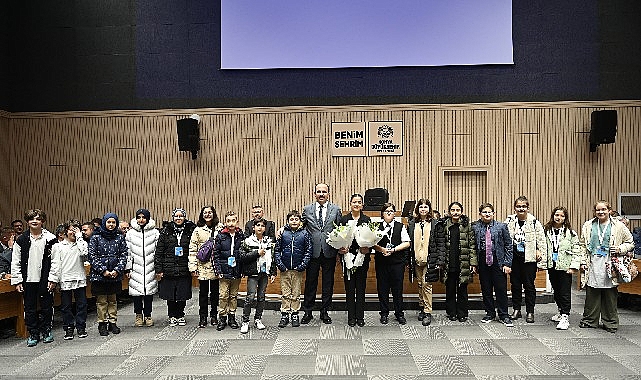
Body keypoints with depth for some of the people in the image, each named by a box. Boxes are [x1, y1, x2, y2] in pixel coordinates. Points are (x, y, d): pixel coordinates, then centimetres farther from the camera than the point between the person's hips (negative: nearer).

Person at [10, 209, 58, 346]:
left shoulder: (50, 239, -3)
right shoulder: (21, 240, 3)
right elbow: (15, 262, 5)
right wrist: (17, 280, -1)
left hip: (45, 280, -2)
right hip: (28, 280, 2)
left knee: (46, 307, 7)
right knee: (30, 308, 9)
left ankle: (46, 331, 23)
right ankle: (33, 334, 21)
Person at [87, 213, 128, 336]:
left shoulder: (120, 237, 4)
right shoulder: (96, 237, -2)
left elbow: (124, 255, 2)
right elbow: (91, 255, -5)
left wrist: (117, 270, -10)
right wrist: (103, 270, -12)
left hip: (115, 274, 2)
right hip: (99, 274, -2)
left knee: (113, 300, 11)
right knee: (101, 301, 4)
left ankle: (112, 322, 21)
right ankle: (102, 324, 15)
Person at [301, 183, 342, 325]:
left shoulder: (336, 209, 5)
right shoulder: (307, 209, 6)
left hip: (329, 252, 0)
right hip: (313, 252, 0)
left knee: (328, 284, 9)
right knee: (310, 283, 7)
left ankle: (324, 312, 22)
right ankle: (308, 312, 19)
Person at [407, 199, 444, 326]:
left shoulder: (436, 224, 0)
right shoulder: (412, 224, 9)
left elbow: (441, 243, -2)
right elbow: (408, 243, 9)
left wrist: (440, 261, -9)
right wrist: (408, 260, 4)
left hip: (429, 260, -3)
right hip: (416, 260, 3)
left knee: (426, 285, -5)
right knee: (420, 285, 11)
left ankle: (427, 312, 3)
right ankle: (422, 308, 24)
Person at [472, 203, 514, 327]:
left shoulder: (501, 226, 1)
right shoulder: (474, 227, 2)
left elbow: (508, 245, 1)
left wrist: (507, 263, -5)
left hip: (498, 262, -1)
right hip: (482, 263, 1)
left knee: (501, 289, 2)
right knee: (486, 290, 9)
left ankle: (503, 315, 14)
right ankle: (490, 314, 23)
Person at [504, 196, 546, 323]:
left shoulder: (534, 222, -3)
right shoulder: (509, 221, 3)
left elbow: (541, 239, 0)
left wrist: (540, 251, -10)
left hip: (529, 258, -2)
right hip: (514, 258, 3)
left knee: (529, 285, 4)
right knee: (515, 285, 10)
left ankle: (530, 312, 14)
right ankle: (516, 310, 22)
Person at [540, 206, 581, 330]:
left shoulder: (570, 232, -4)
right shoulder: (546, 230, 5)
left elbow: (576, 250, -4)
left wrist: (574, 266, -11)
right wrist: (542, 262, 2)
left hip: (564, 266, -4)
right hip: (551, 265, 4)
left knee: (565, 293, -4)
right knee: (556, 291, 16)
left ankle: (565, 317, 1)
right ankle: (561, 311, 32)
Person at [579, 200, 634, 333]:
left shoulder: (618, 226, 3)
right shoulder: (588, 226, 9)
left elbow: (630, 243, 10)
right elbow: (582, 245, 13)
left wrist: (620, 249, -9)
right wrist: (583, 261, 5)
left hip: (610, 266, -1)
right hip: (592, 266, 2)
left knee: (610, 297, 5)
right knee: (591, 296, 6)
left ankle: (610, 323, 18)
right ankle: (589, 320, 18)